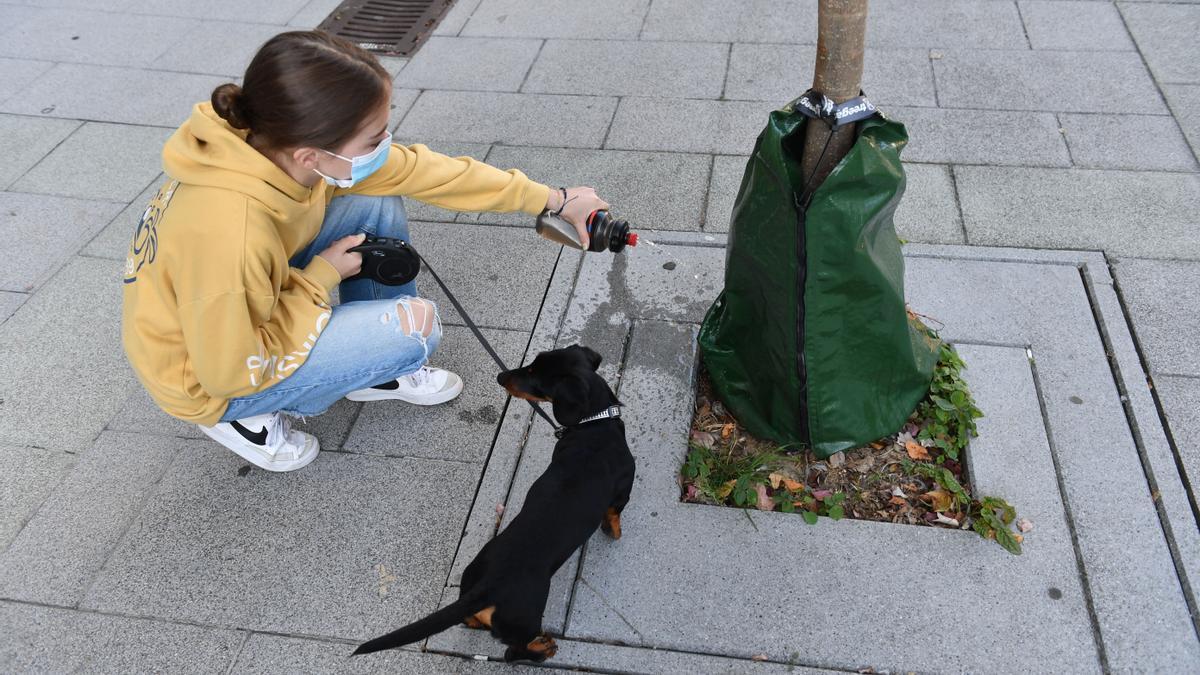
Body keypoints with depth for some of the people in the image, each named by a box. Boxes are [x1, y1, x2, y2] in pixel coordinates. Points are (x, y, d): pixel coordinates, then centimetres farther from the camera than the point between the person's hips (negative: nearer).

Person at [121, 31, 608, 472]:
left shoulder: (275, 142, -19)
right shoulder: (228, 235, -41)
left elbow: (420, 170, -10)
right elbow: (232, 373, -26)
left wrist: (551, 199, -6)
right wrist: (323, 276, -21)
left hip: (251, 307, 7)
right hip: (208, 377, -7)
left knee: (379, 205, -5)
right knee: (415, 326, -18)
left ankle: (376, 372, 13)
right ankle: (252, 418, 1)